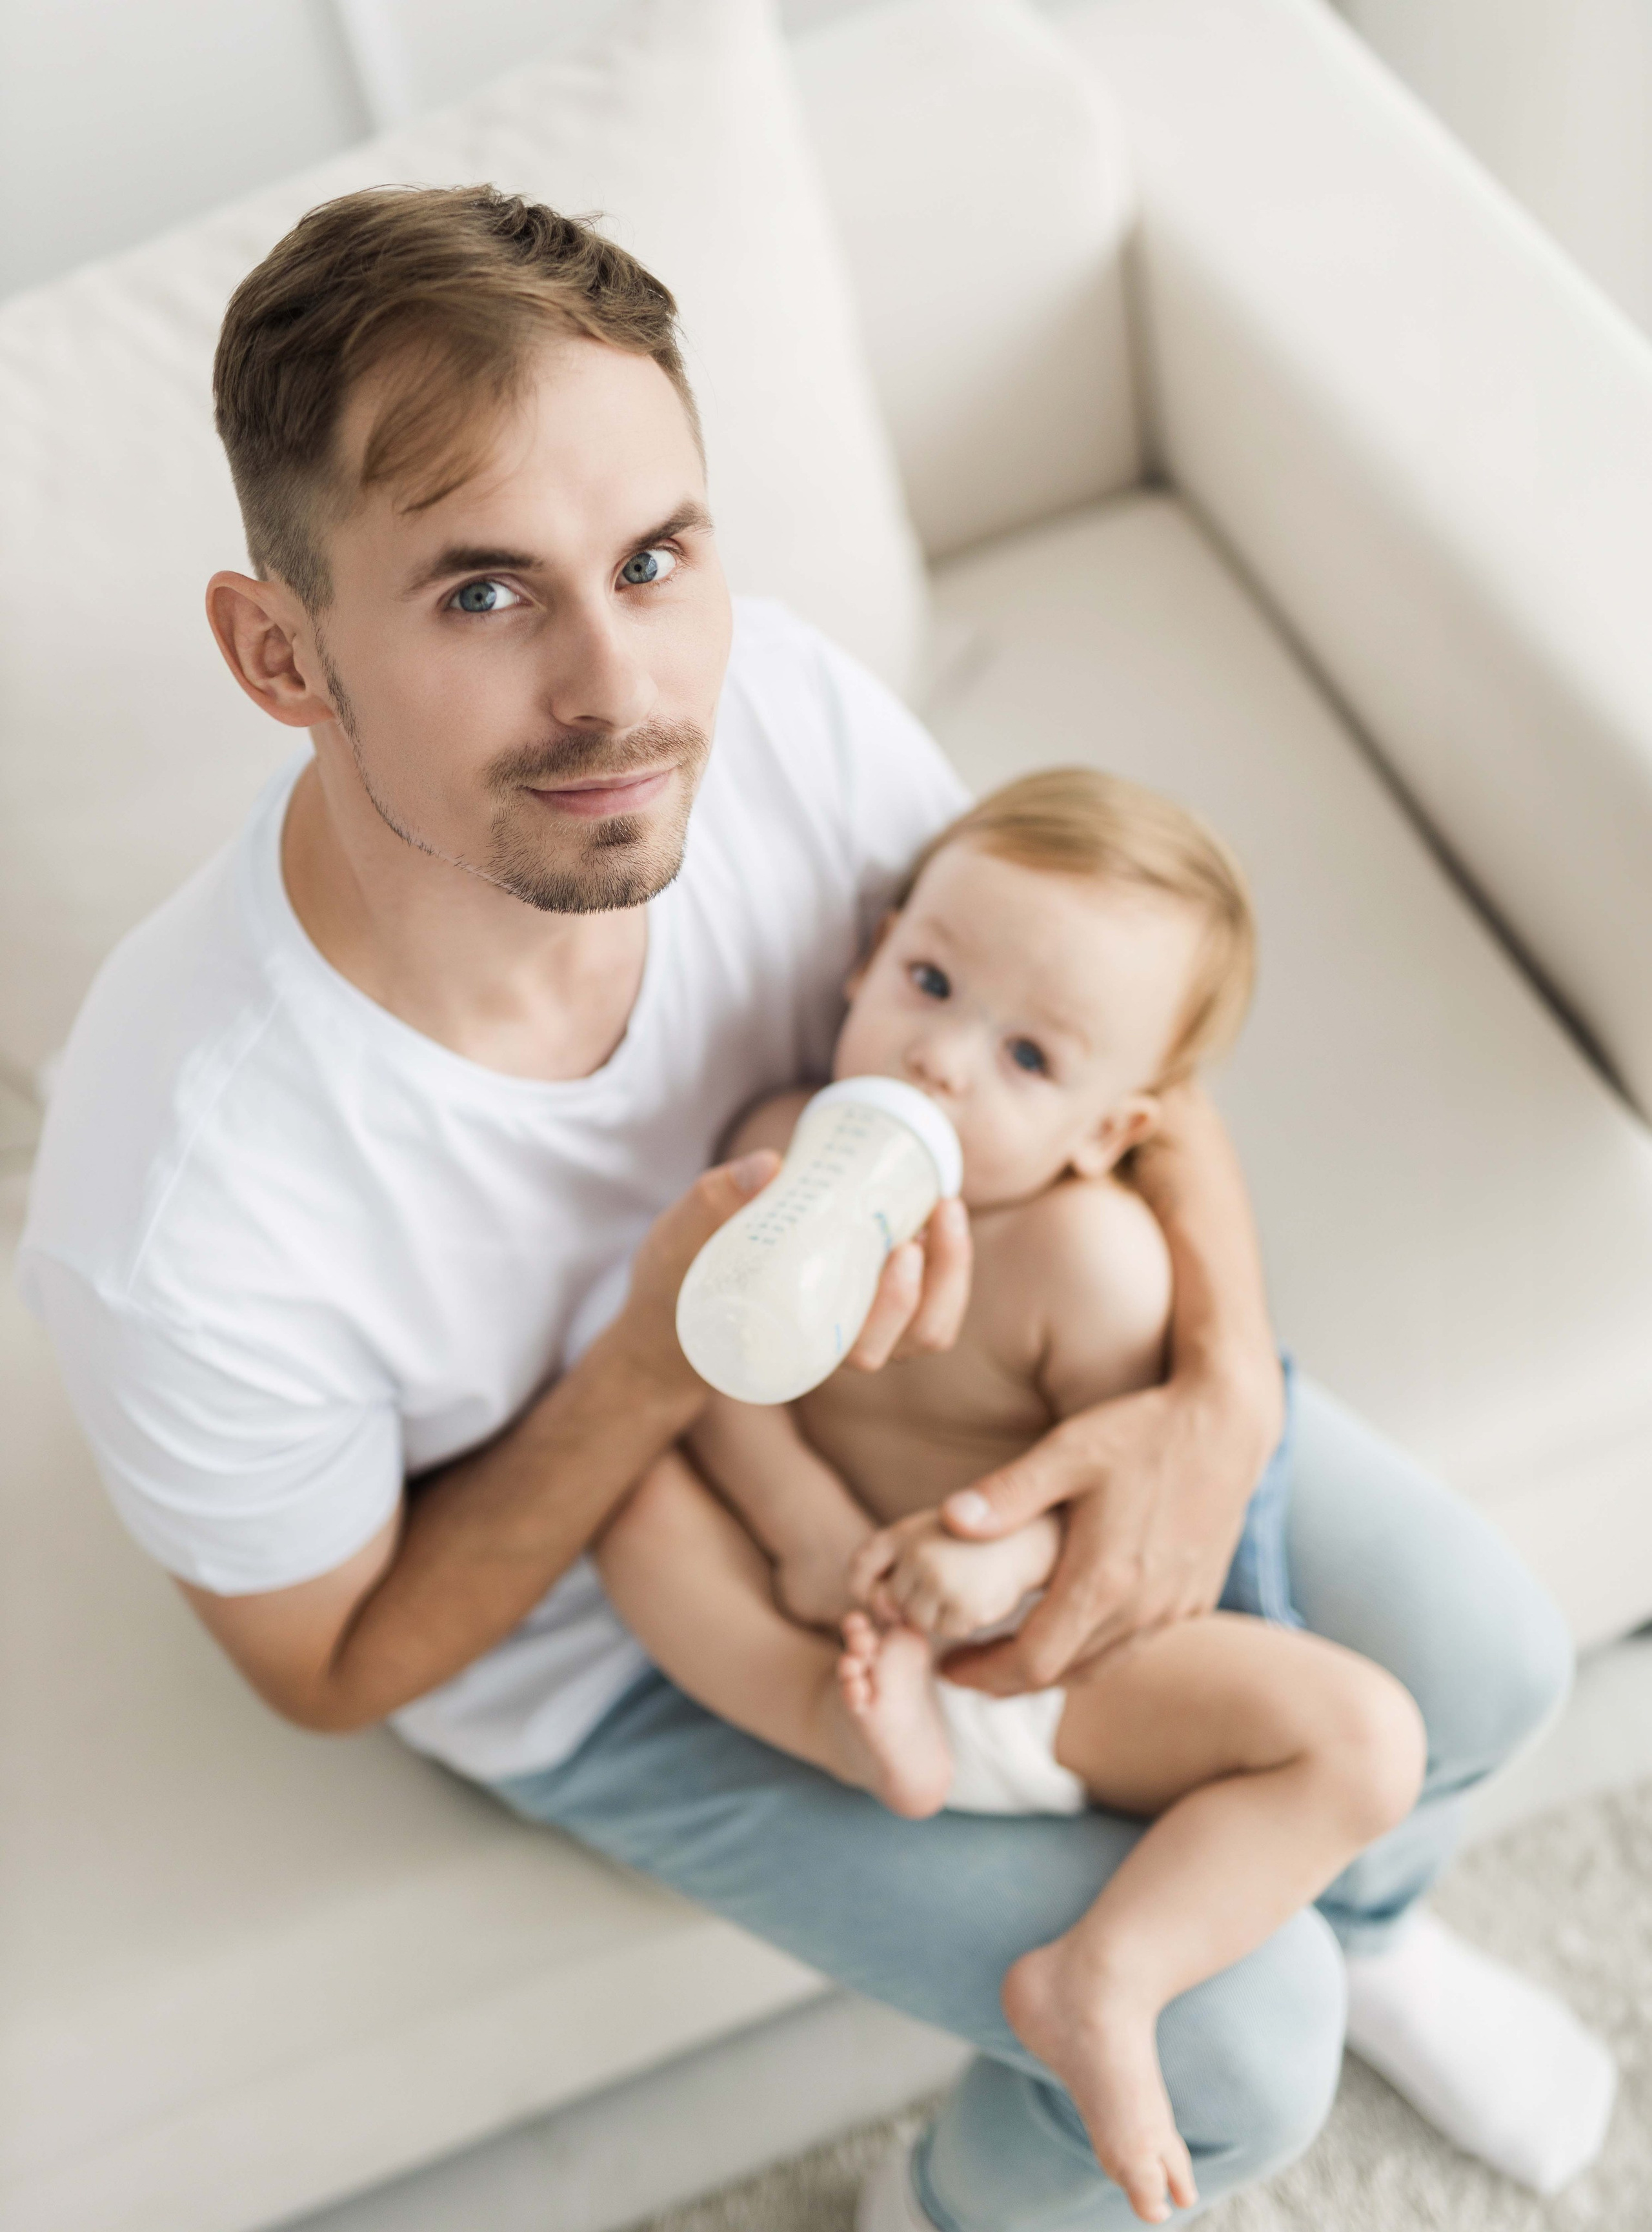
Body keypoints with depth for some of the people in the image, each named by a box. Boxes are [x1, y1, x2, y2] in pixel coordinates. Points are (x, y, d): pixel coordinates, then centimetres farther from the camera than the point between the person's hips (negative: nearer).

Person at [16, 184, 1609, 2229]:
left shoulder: (772, 707, -28)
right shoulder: (177, 1218, -39)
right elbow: (331, 1670, -18)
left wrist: (1222, 1394, -27)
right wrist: (661, 1366, -35)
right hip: (607, 1643, -4)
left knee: (1483, 1663, 5)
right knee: (1234, 2041, -9)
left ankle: (1364, 1912, 43)